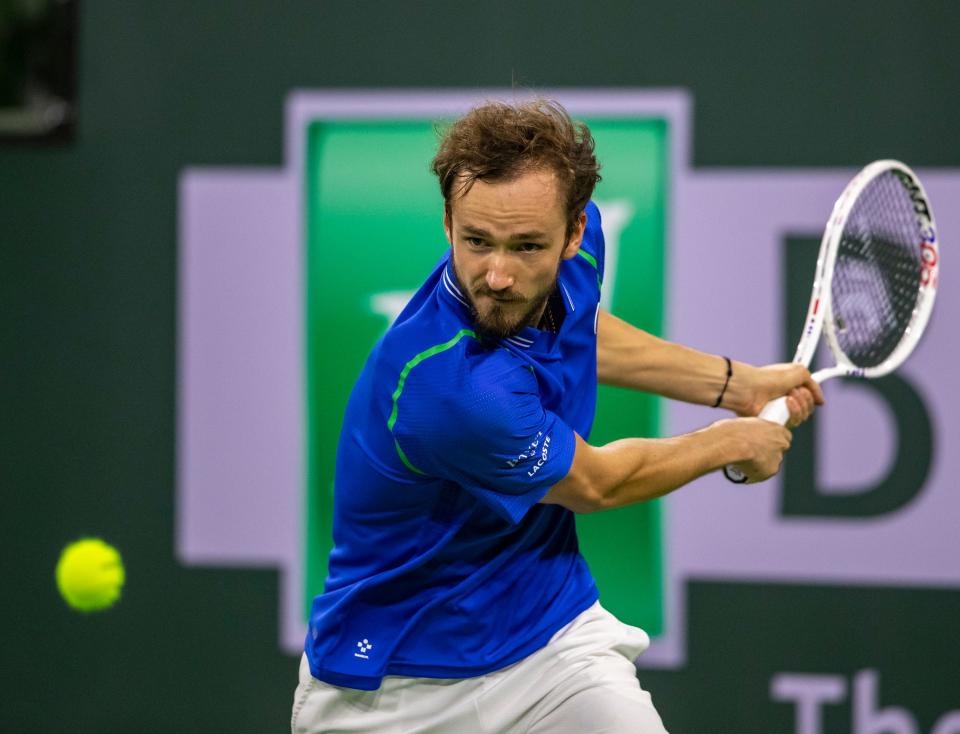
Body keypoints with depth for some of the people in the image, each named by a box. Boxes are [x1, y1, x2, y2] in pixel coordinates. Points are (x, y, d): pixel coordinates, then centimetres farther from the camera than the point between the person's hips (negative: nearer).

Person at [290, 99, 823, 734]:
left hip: (548, 639, 5)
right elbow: (596, 484, -14)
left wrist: (737, 384, 18)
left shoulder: (577, 247, -11)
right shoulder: (447, 386, -33)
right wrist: (731, 443, 3)